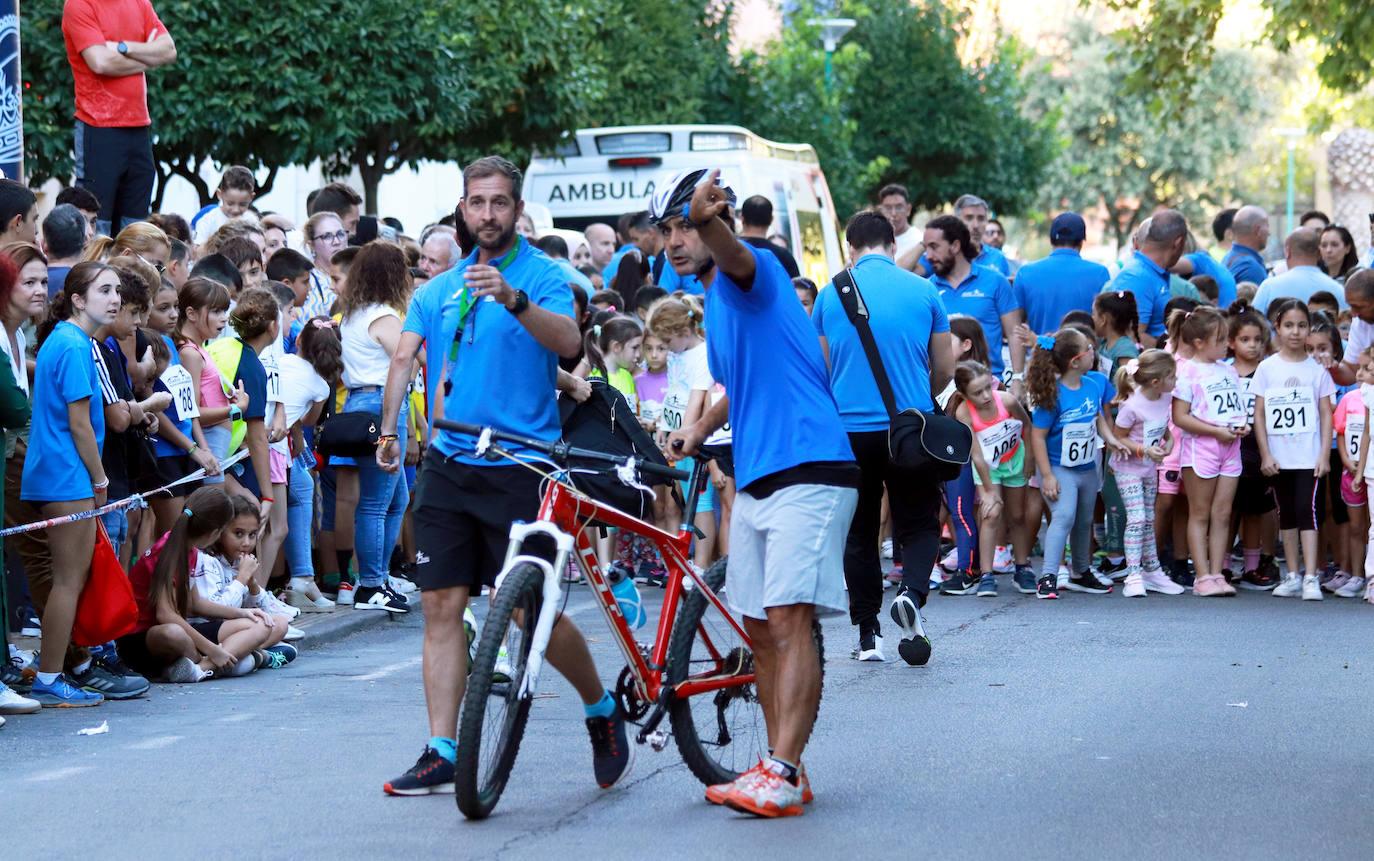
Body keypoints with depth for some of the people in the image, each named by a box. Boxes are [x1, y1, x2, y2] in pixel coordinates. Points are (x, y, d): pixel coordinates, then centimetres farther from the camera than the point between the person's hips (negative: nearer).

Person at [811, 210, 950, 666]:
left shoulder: (831, 294, 1)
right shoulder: (922, 291, 1)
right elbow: (945, 367, 8)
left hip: (850, 429, 1)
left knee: (858, 533, 12)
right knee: (919, 524, 9)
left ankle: (867, 634, 12)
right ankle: (913, 591, -19)